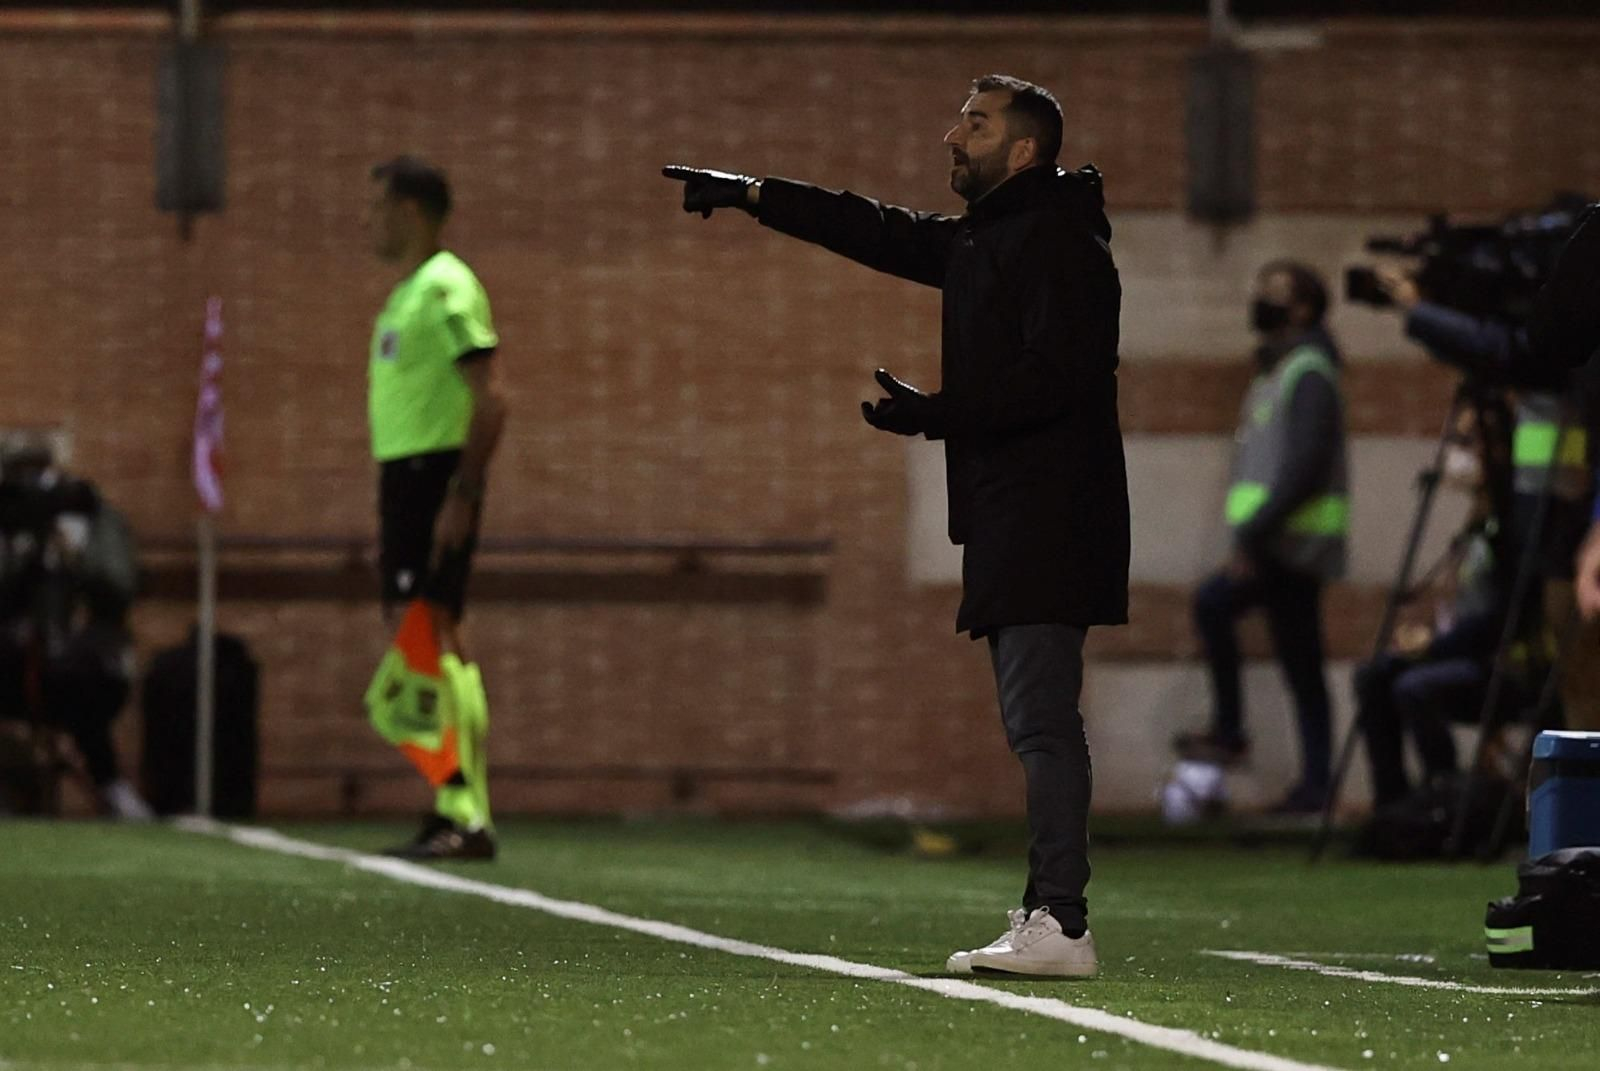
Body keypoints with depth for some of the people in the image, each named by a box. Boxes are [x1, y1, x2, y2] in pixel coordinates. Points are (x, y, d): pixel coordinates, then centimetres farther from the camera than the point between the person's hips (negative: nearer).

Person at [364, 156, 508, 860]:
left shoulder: (446, 288, -11)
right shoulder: (406, 294, 20)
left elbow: (490, 398, -18)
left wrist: (462, 493, -23)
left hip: (437, 474, -10)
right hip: (404, 477, 10)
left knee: (435, 632, -14)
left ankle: (467, 817, -15)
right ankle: (449, 812, 8)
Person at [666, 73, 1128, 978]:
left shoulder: (1060, 243, -11)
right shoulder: (980, 240, 20)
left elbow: (1053, 376, -21)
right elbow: (877, 232, 29)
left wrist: (936, 413, -23)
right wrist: (748, 193, 27)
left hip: (1049, 520, -10)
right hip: (1010, 522, 10)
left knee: (1041, 720, -15)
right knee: (1036, 723, 7)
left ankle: (1061, 926, -19)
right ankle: (1047, 918, 7)